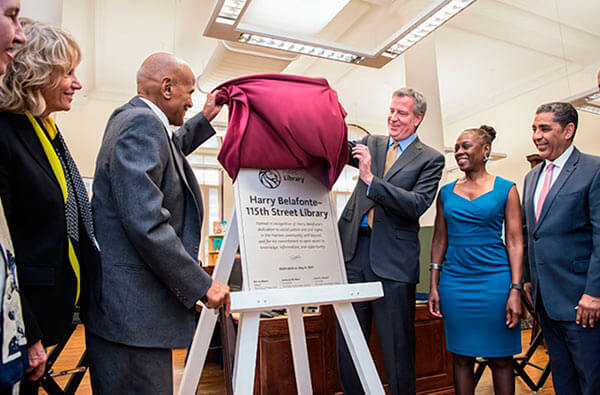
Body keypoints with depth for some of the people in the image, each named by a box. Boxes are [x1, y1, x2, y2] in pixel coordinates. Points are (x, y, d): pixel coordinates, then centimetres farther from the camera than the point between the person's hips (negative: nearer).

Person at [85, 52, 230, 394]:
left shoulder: (128, 117, 16)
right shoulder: (142, 123, -16)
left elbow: (165, 150, 38)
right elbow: (145, 222, -26)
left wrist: (205, 119, 34)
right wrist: (201, 285, -19)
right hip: (133, 308, -11)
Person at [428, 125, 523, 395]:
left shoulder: (505, 189, 1)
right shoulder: (446, 192, 9)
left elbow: (515, 242, -2)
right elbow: (439, 240, 10)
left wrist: (515, 291, -9)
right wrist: (433, 286, 5)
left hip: (495, 280, -2)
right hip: (454, 282, 2)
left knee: (500, 360, 8)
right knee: (461, 359, 10)